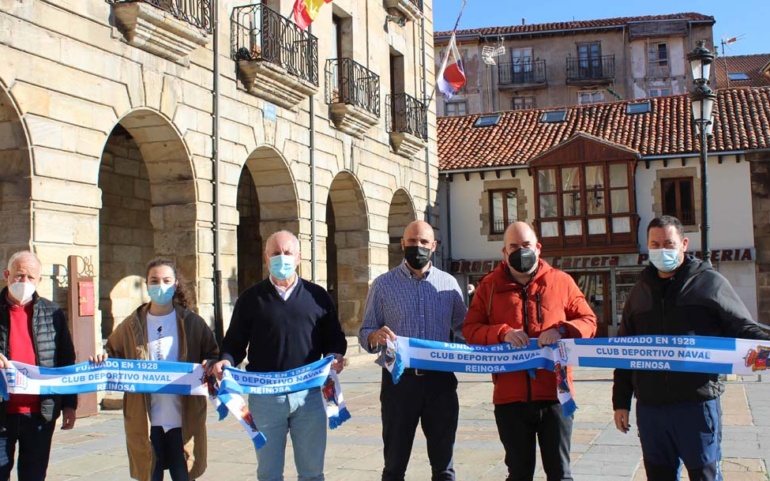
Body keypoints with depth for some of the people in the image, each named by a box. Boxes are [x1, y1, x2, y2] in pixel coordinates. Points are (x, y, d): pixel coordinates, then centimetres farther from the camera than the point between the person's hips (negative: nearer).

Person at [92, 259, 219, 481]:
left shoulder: (192, 323, 3)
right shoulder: (131, 326, 5)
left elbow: (213, 356, 6)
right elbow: (113, 355, 11)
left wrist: (210, 367, -15)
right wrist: (103, 362, -10)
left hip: (184, 420, -1)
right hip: (145, 422, 1)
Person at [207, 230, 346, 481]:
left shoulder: (317, 295, 8)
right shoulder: (251, 298, 6)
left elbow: (334, 337, 11)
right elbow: (235, 342, 7)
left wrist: (335, 355, -10)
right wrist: (226, 361, -13)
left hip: (308, 394, 0)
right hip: (265, 396, 0)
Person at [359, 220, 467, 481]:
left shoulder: (449, 283, 6)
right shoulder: (383, 284, 2)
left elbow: (461, 330, 7)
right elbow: (364, 332, 1)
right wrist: (375, 337, -21)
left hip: (441, 380, 1)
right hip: (399, 380, -1)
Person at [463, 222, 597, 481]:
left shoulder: (561, 281, 5)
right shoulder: (489, 286, 6)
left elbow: (588, 321, 7)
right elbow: (470, 330, 4)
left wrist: (562, 330, -13)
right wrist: (502, 333, -15)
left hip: (555, 393, 0)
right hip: (510, 396, 1)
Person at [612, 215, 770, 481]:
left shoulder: (710, 282, 2)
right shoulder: (640, 291, 14)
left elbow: (743, 329, 0)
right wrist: (621, 401, 13)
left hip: (697, 403, -4)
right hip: (649, 406, 4)